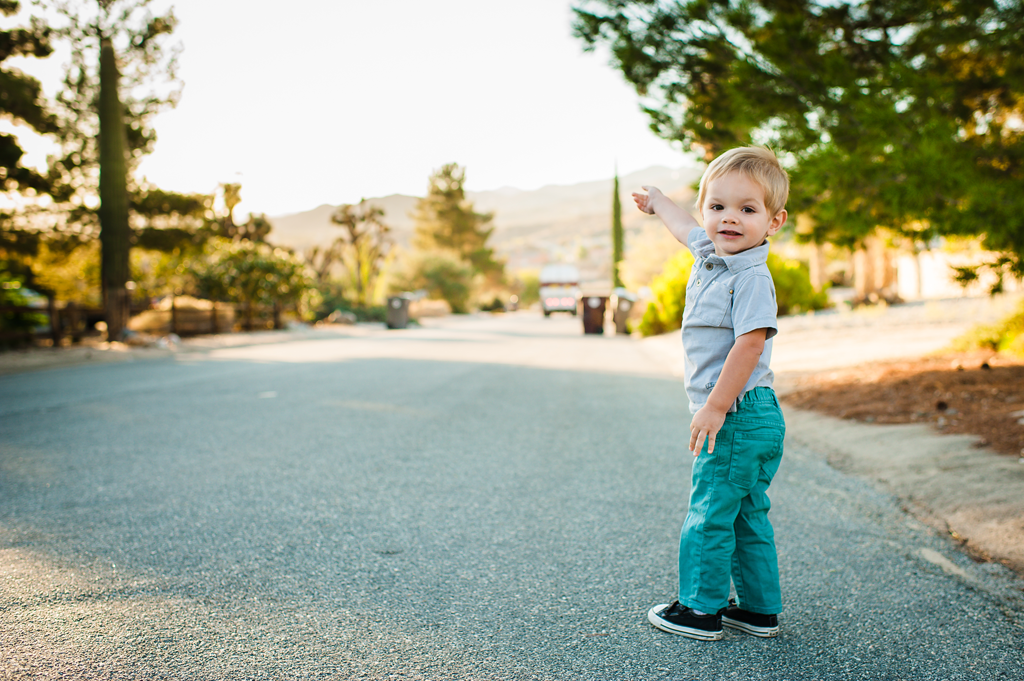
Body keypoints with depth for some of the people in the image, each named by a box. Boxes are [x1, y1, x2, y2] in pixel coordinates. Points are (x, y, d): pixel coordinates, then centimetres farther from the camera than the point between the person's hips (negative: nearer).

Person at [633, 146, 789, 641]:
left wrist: (716, 407, -23)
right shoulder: (709, 253, 11)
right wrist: (656, 201, 50)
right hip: (747, 420, 10)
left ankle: (700, 609, 12)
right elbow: (686, 228, 32)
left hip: (738, 416, -10)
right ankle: (760, 609, 26)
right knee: (747, 516, 16)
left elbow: (750, 343, -24)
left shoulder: (751, 277, -17)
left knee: (709, 513, -1)